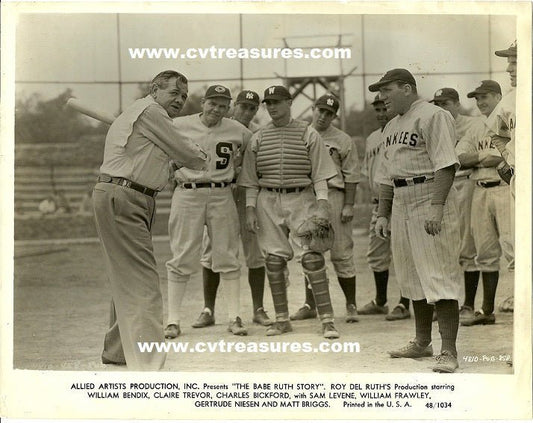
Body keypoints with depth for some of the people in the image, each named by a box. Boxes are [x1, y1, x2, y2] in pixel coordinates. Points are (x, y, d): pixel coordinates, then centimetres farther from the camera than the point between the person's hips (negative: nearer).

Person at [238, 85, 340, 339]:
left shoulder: (307, 134, 4)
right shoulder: (258, 138, 10)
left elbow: (319, 174, 1)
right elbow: (251, 179, 12)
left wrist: (322, 203, -9)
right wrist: (250, 208, 3)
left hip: (302, 199, -3)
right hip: (268, 202, 3)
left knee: (312, 258, -11)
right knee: (273, 261, 3)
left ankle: (326, 320, -9)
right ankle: (281, 320, 14)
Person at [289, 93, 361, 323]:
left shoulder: (343, 140, 2)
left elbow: (351, 175, -1)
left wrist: (348, 205, -9)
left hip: (333, 195, -4)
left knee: (341, 253, -4)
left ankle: (351, 306, 4)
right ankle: (310, 305, 18)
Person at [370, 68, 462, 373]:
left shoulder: (433, 116, -8)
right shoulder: (392, 127, 20)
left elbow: (446, 165, -17)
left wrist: (436, 207, -25)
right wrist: (383, 214, 18)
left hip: (430, 201, -9)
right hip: (401, 205, 9)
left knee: (439, 278, -10)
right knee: (414, 279, 13)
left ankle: (449, 352, -10)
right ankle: (423, 343, 24)